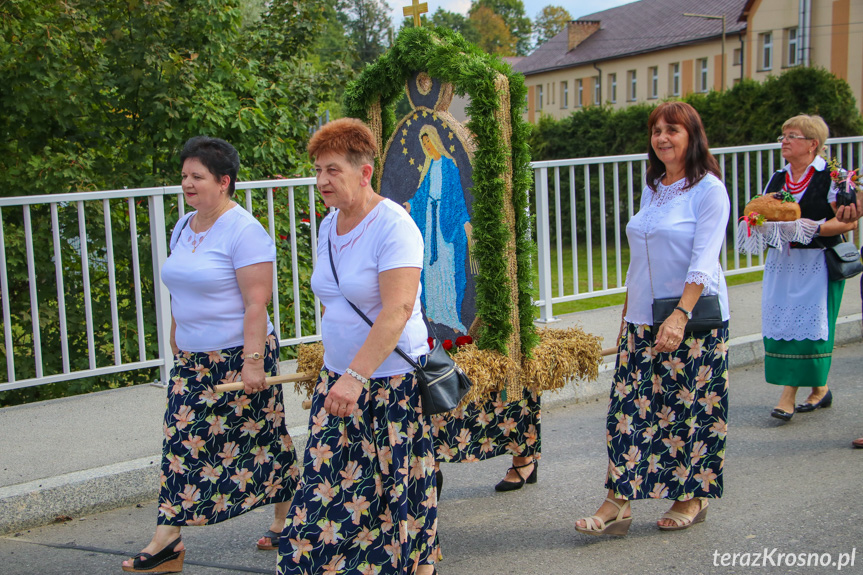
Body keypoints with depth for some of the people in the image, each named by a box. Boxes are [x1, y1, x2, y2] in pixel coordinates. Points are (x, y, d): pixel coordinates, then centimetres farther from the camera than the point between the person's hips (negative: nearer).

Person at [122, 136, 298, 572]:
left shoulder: (244, 232, -15)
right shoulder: (184, 228, 11)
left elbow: (256, 304, -19)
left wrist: (253, 361, -23)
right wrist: (176, 349, 19)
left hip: (238, 358, -7)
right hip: (192, 361, 8)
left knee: (262, 443, 5)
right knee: (183, 442, 3)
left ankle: (286, 519, 24)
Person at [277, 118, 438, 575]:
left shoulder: (393, 226, -16)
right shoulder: (329, 226, 10)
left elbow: (397, 310, -25)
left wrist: (356, 376, -31)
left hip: (391, 381, -7)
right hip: (337, 377, 7)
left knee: (388, 495, 1)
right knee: (326, 484, 5)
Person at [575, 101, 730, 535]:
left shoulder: (708, 189, -8)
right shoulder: (651, 189, 12)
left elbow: (704, 260, -17)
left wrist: (679, 316, -26)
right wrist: (628, 311, 16)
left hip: (694, 318, -6)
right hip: (643, 320, 6)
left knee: (691, 407, 4)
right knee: (628, 406, 1)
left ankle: (693, 497, 21)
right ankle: (618, 503, 4)